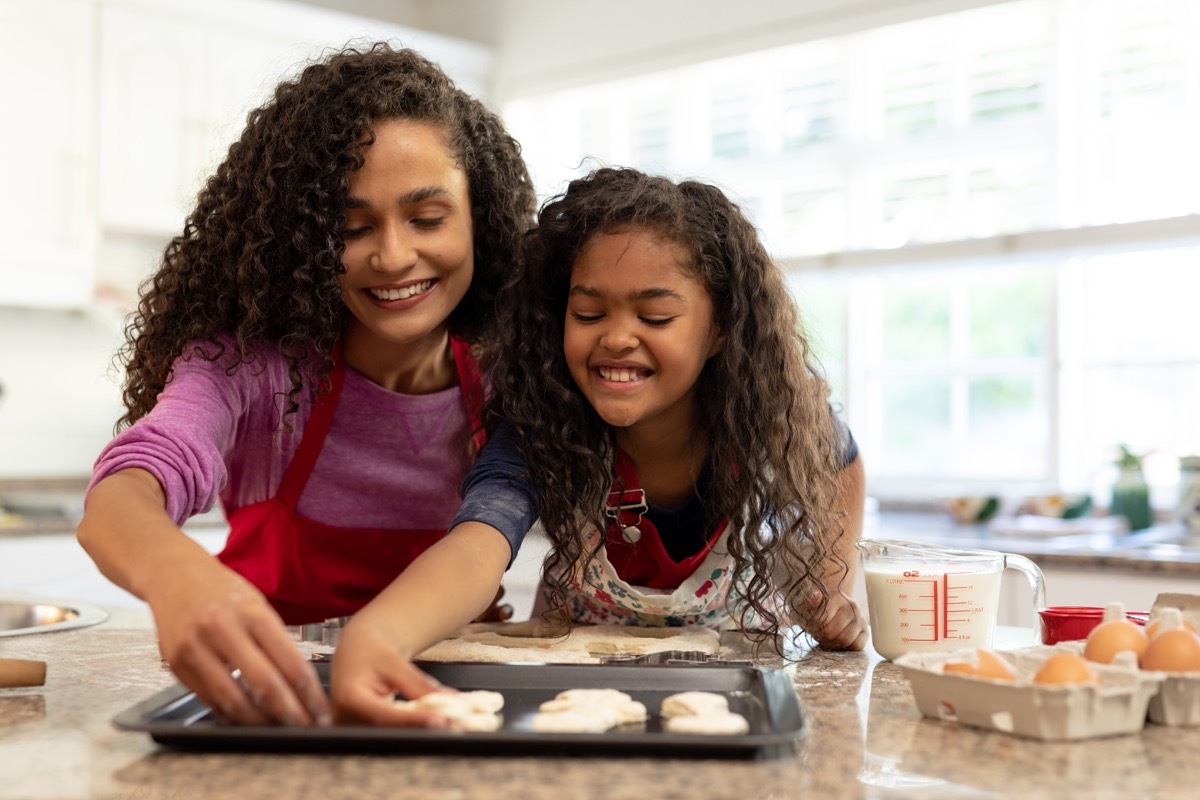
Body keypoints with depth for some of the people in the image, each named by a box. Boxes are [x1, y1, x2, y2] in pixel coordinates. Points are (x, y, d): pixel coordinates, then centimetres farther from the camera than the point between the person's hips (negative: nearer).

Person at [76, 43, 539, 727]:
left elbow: (486, 540, -18)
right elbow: (121, 496, -30)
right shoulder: (250, 360, -14)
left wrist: (375, 640, -39)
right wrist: (174, 570, -53)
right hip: (266, 691, 0)